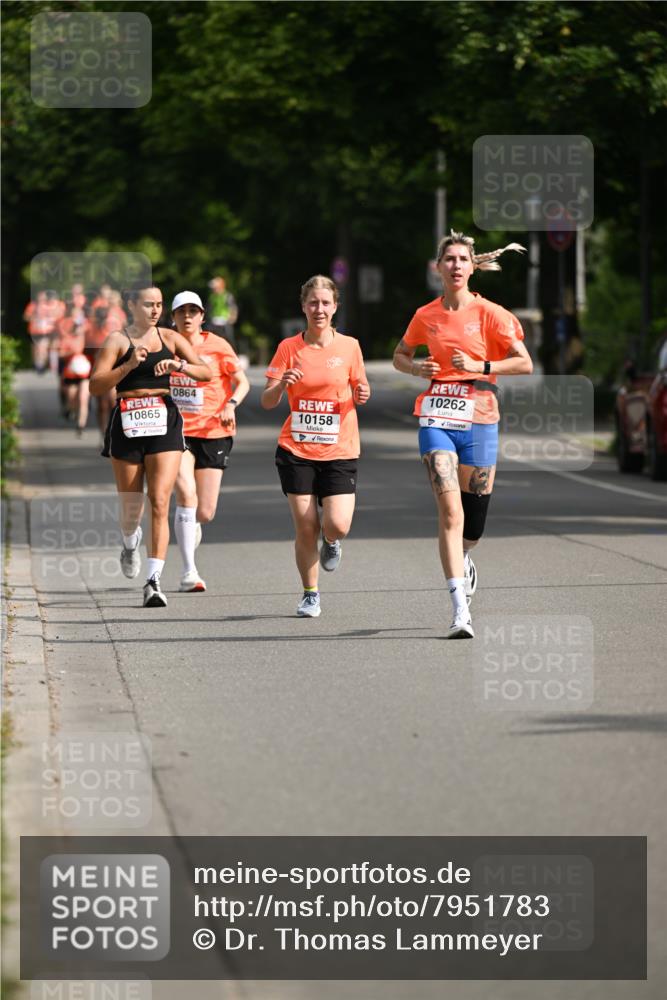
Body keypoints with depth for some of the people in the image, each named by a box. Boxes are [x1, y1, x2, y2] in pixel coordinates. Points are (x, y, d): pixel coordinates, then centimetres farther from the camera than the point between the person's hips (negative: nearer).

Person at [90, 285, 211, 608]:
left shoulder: (170, 338, 9)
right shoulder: (118, 340, 0)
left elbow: (206, 373, 4)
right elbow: (96, 385, -8)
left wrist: (178, 365, -14)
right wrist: (129, 365, -19)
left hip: (164, 423, 1)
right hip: (127, 424, -1)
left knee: (160, 504, -12)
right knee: (131, 506, 8)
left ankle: (153, 581, -14)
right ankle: (130, 544, 44)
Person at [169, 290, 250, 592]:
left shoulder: (217, 346, -1)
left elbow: (242, 381, 1)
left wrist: (231, 404, -17)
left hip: (214, 432, 1)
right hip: (177, 431, 0)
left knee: (205, 513, -1)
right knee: (186, 492, -24)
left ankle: (191, 526, 40)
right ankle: (189, 572, -21)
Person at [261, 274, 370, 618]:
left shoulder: (349, 346, 0)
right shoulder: (289, 348, -1)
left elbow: (360, 388, 13)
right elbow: (267, 402, -1)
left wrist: (361, 394, -11)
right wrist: (281, 384, -22)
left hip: (339, 451, 0)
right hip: (296, 450, 0)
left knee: (337, 525, -13)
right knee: (305, 529, -2)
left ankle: (331, 542, 25)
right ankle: (310, 595, 18)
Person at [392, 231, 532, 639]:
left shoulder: (490, 314, -2)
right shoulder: (426, 316, 5)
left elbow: (524, 363, -4)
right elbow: (400, 355, 21)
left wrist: (480, 367, -16)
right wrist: (415, 368, -1)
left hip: (479, 420, 0)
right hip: (437, 418, 0)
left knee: (474, 519, 7)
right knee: (450, 511, -16)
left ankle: (463, 560, 46)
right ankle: (461, 610, -19)